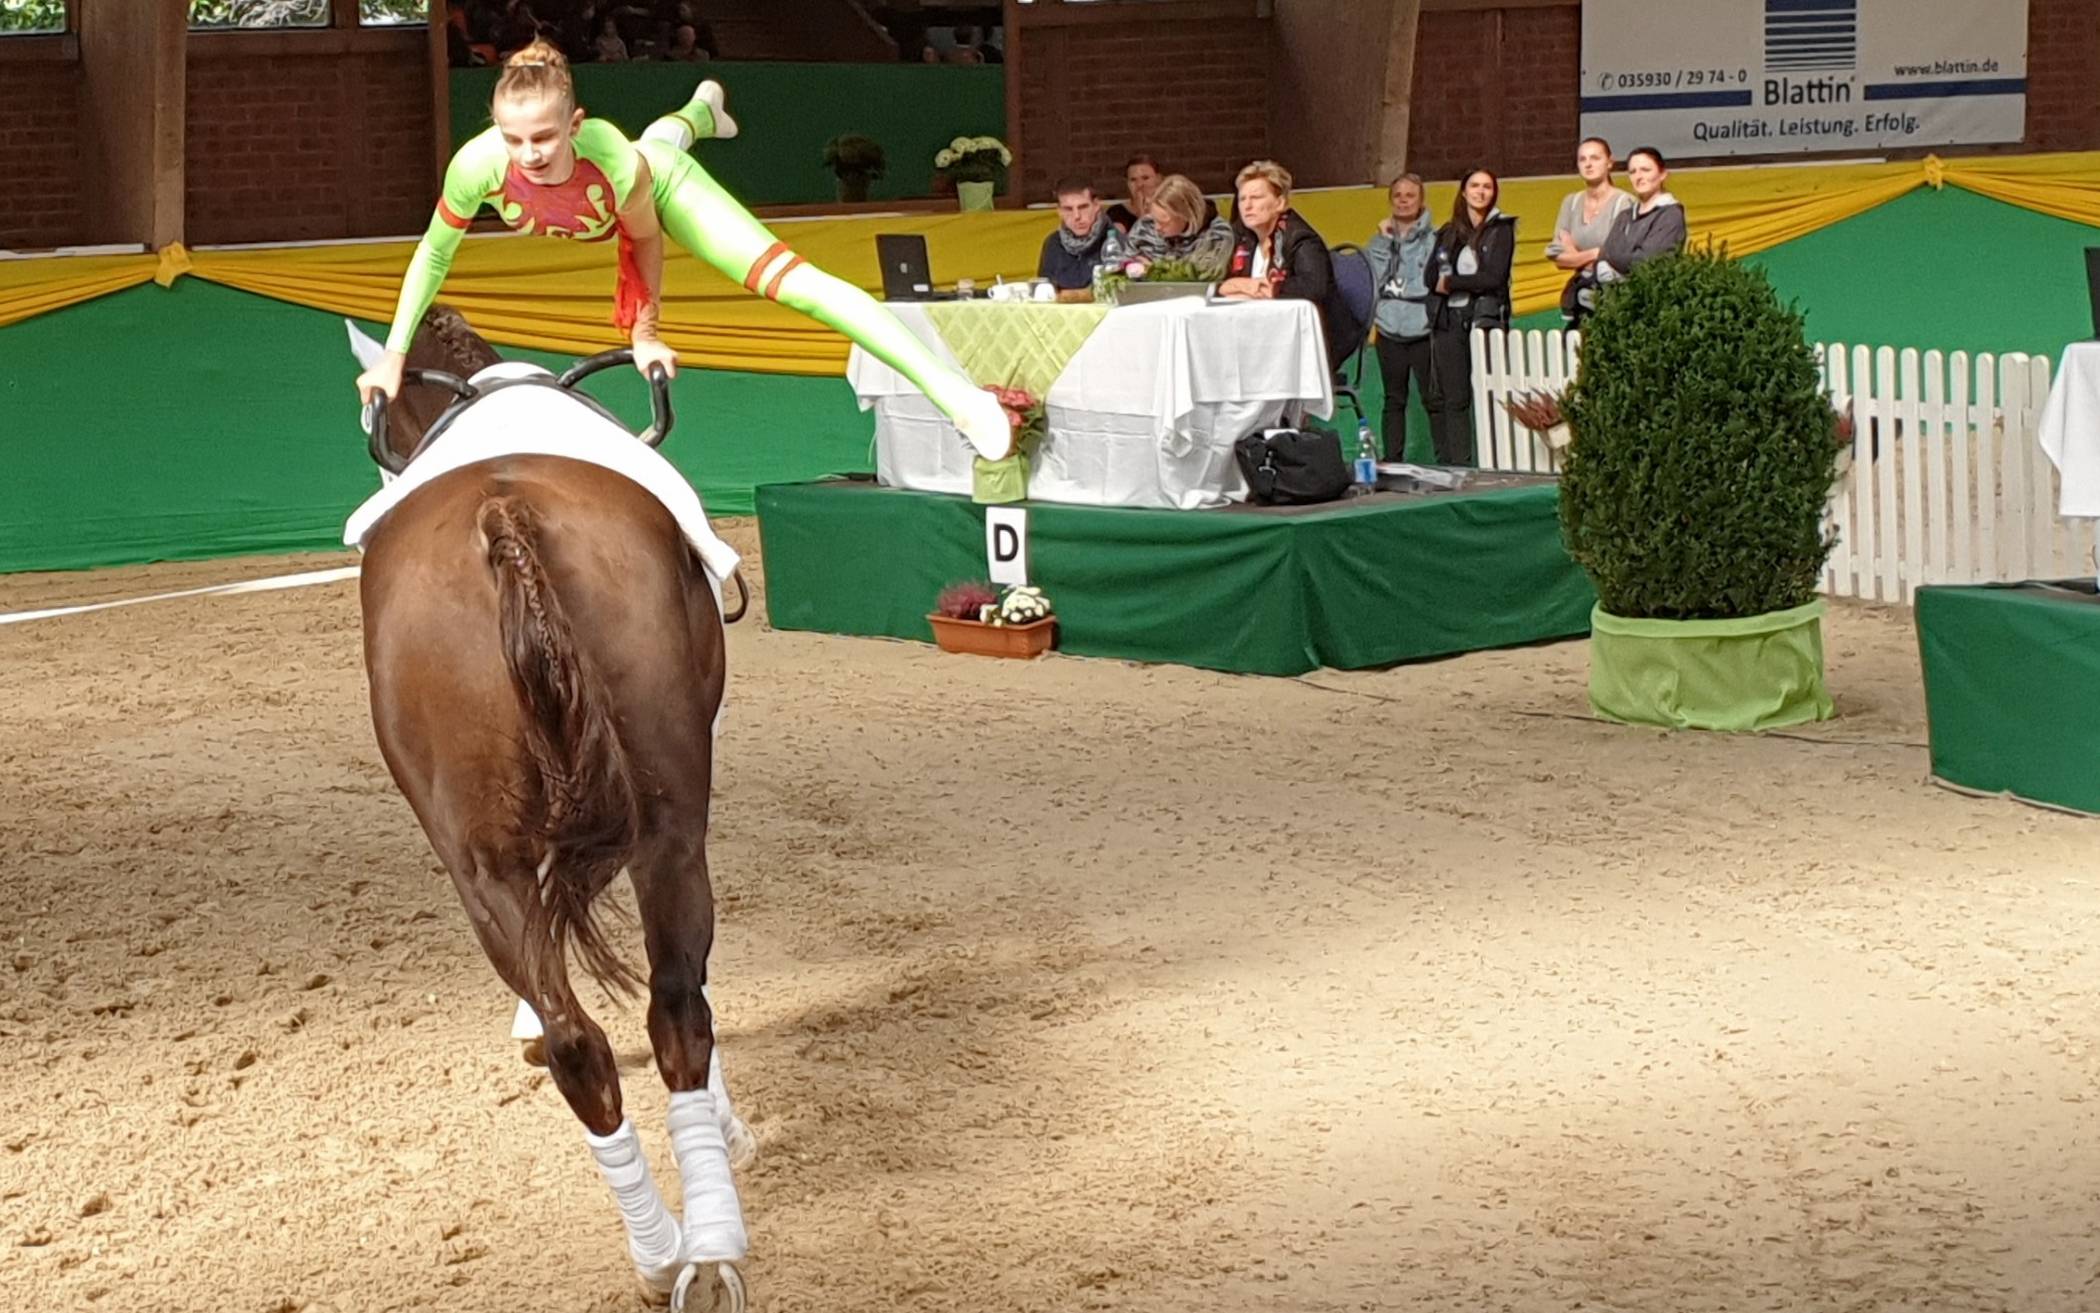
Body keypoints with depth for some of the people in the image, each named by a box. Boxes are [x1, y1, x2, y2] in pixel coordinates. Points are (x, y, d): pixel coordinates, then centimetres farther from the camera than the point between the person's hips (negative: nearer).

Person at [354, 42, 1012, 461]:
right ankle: (704, 107, 82)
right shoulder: (478, 165, -43)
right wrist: (394, 353, -22)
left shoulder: (616, 162, -48)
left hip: (660, 182, -5)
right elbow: (433, 255, -24)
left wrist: (645, 333, -14)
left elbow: (645, 240, -25)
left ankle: (950, 389, -20)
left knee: (790, 280, -21)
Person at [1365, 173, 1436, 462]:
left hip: (1423, 329, -4)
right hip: (1389, 328, 4)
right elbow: (1374, 276, 5)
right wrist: (1384, 240, -2)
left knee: (1432, 398, -5)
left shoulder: (1434, 238, -3)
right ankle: (1392, 460, 14)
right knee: (1394, 399, 10)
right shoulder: (1380, 238, 11)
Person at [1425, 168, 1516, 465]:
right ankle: (1454, 465, 4)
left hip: (1486, 319, -4)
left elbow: (1494, 278, -9)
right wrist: (1470, 282, -4)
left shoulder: (1501, 229, 3)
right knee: (1452, 398, 2)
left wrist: (1451, 282, -4)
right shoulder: (1447, 233, 16)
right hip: (1449, 321, 4)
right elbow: (1431, 277, 10)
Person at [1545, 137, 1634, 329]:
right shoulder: (1571, 203, 11)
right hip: (1580, 296, 5)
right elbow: (1558, 256, 6)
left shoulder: (1624, 203, -6)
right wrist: (1594, 254, -5)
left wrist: (1579, 258, 1)